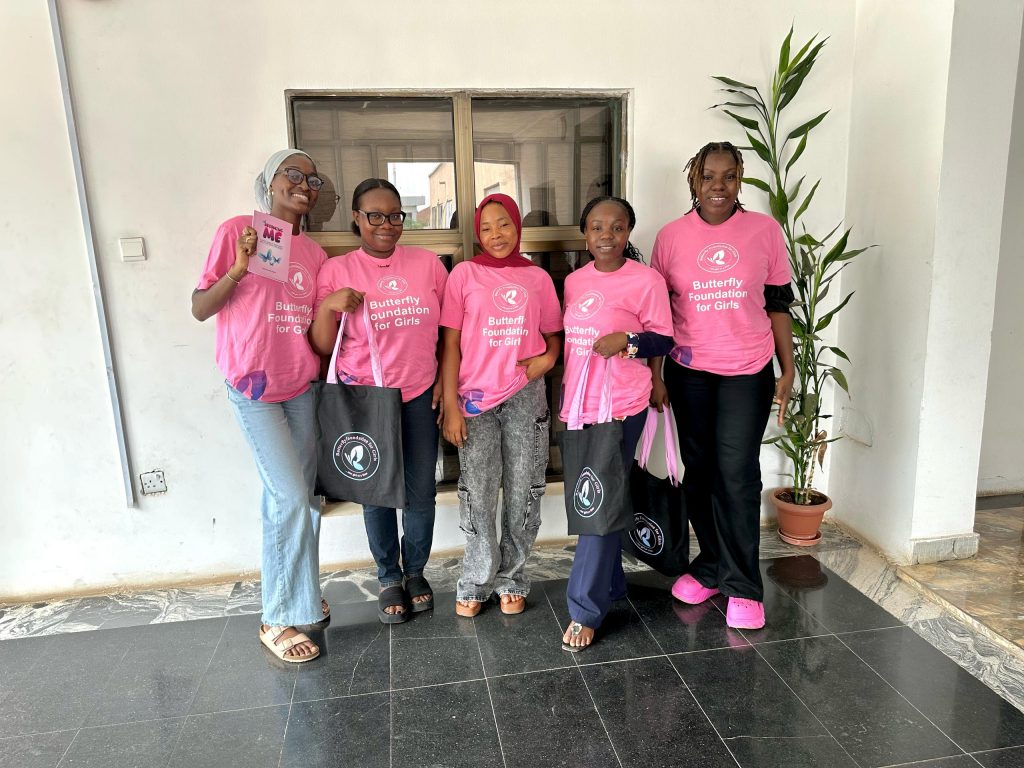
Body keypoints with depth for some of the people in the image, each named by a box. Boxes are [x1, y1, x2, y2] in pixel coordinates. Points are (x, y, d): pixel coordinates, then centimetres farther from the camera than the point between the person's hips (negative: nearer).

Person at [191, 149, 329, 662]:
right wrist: (239, 268, -20)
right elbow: (199, 309, -6)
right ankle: (277, 620, 7)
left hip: (301, 388, 5)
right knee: (291, 497, -9)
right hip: (254, 389, -5)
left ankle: (294, 596, 27)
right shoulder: (237, 231, -5)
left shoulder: (313, 252, 10)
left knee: (293, 499, 9)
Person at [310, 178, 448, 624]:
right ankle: (389, 578, 30)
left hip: (420, 395, 2)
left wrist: (445, 380, 3)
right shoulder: (336, 271, -2)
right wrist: (328, 305, -20)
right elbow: (322, 346, -2)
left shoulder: (428, 264, 2)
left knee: (421, 492, 10)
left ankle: (415, 571, 32)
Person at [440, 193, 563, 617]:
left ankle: (512, 580, 25)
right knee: (477, 494, 4)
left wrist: (549, 357, -8)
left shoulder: (538, 277, 7)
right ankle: (476, 582, 22)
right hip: (475, 398, -2)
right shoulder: (465, 274, 2)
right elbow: (451, 344, -1)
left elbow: (553, 334, 16)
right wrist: (451, 407, -7)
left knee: (523, 492, 8)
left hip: (526, 396, 2)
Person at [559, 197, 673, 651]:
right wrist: (563, 398, 14)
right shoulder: (574, 282, 9)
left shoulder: (646, 280, -7)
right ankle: (610, 585, 34)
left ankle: (586, 609, 9)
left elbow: (664, 341, -3)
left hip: (620, 407, -6)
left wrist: (627, 341, -21)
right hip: (577, 405, 6)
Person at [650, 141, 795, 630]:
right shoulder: (671, 236, 1)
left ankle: (742, 585, 12)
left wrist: (788, 370, 1)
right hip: (689, 373, 2)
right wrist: (655, 375, 3)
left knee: (736, 475, -5)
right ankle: (711, 565, 29)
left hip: (747, 373, -1)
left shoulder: (764, 230, -1)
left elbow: (778, 305, 4)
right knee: (698, 472, 10)